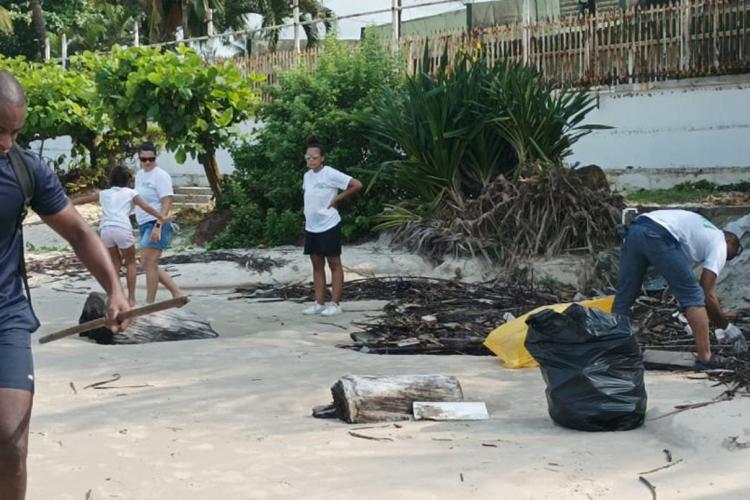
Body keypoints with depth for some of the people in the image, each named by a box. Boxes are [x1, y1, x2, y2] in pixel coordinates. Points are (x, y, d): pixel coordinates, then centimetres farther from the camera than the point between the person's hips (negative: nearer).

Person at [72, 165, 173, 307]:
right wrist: (162, 218, 5)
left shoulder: (103, 193, 24)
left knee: (115, 262, 21)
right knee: (130, 263, 13)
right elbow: (146, 207, 3)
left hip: (105, 230, 3)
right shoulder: (130, 193, 16)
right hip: (122, 229, -3)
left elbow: (82, 199, 31)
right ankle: (131, 298, 8)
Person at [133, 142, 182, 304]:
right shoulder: (139, 175, 15)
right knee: (147, 264, 10)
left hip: (157, 225, -10)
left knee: (149, 264, -11)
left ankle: (149, 303, -4)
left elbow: (167, 203, -18)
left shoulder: (160, 176, -11)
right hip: (144, 224, 10)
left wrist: (157, 226, -26)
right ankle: (177, 293, 15)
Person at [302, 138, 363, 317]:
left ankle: (335, 304, 3)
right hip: (311, 227, 7)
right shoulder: (307, 176, 9)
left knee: (334, 264, 1)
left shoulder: (331, 174, -14)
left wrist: (336, 199, -12)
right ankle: (319, 303, 14)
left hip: (329, 226, -7)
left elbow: (357, 185, -16)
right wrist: (309, 213, 10)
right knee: (317, 265, 9)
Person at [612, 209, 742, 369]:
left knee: (624, 296, 15)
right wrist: (726, 326, 21)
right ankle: (705, 358, 8)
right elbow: (708, 295, 9)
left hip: (634, 229, 8)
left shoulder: (704, 229, 37)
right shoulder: (719, 245, 15)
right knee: (693, 295, 6)